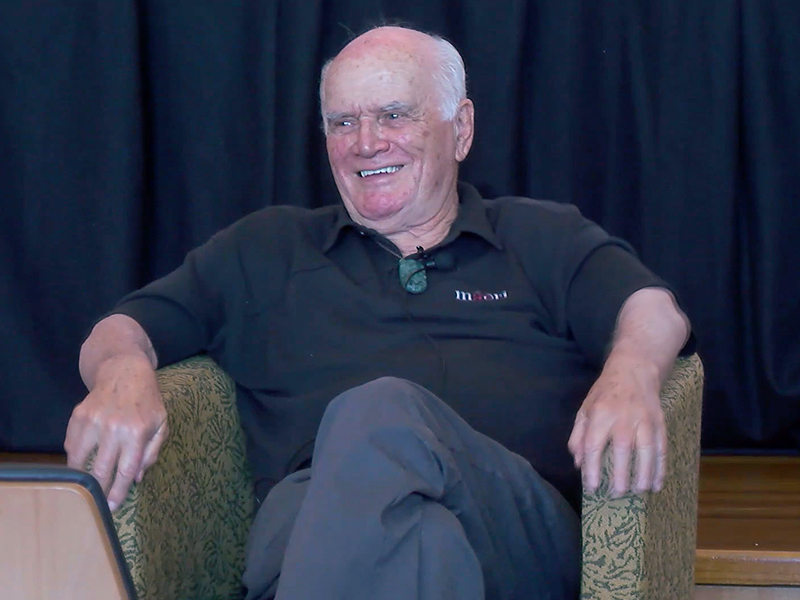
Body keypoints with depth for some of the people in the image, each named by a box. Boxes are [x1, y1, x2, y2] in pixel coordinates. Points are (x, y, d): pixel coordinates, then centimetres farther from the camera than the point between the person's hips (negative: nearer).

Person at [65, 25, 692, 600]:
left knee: (382, 415, -36)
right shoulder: (267, 250, 31)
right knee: (416, 533, -41)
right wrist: (124, 371, -4)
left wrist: (628, 377, -17)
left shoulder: (545, 239, 26)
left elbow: (653, 310, 9)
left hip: (523, 523, 0)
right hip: (308, 523, 0)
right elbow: (121, 330, 23)